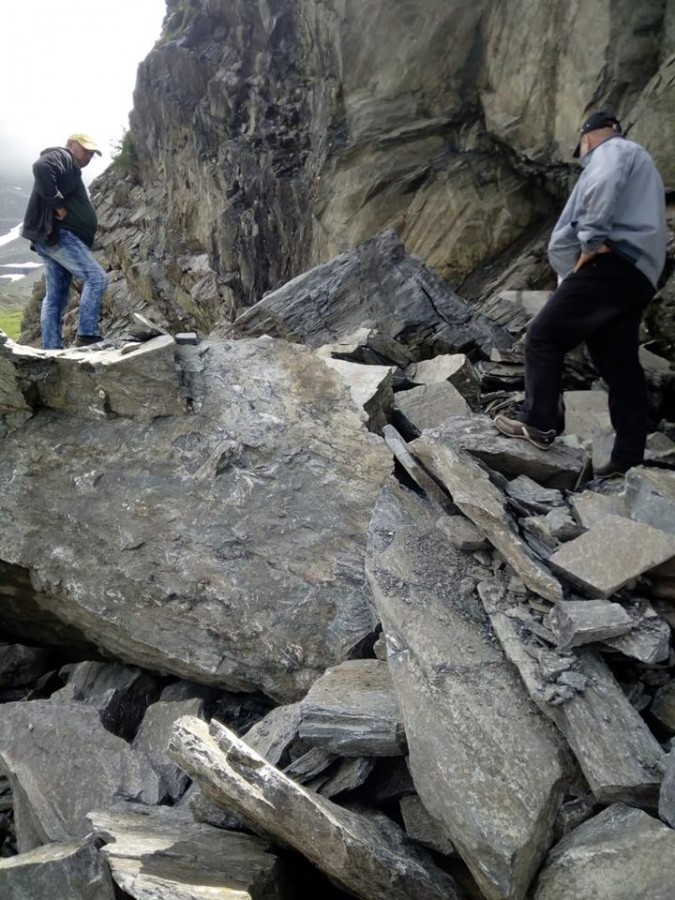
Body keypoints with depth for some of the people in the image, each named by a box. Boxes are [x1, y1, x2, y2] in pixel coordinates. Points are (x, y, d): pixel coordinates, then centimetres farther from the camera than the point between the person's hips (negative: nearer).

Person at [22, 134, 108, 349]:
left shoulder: (71, 169, 30)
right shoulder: (61, 156, -1)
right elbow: (40, 168, -24)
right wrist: (57, 204, -22)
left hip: (54, 237, 10)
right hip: (57, 234, -10)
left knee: (55, 297, 6)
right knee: (96, 278, -15)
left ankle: (52, 351, 5)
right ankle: (86, 335, -19)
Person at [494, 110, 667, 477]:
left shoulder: (612, 150, 6)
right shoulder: (635, 161, 37)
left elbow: (604, 184, -20)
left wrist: (593, 240, -18)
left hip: (613, 264, -9)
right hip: (636, 274, 10)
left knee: (544, 336, -9)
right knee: (620, 366, 5)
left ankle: (538, 423, -11)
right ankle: (629, 459, 4)